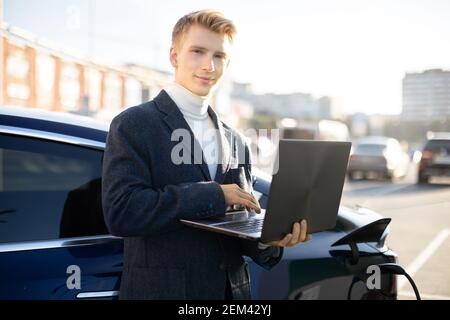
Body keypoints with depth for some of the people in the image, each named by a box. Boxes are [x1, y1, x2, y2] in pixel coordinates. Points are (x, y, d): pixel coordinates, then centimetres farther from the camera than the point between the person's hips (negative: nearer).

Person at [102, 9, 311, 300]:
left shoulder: (236, 141, 8)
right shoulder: (133, 125, -8)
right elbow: (121, 212, -20)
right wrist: (213, 194, -20)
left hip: (232, 289, 5)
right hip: (162, 289, -5)